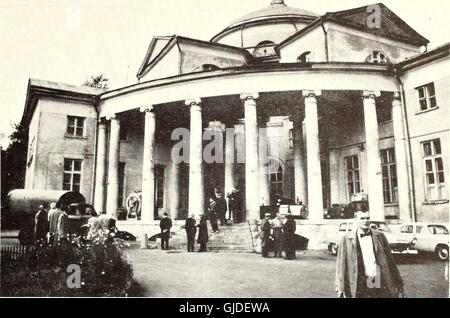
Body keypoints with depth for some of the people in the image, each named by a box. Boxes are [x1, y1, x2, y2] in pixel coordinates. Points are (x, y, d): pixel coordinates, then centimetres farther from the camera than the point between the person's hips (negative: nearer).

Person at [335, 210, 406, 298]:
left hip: (381, 287, 2)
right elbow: (341, 264, -2)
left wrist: (399, 285, 9)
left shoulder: (380, 236, 9)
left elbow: (390, 261, 10)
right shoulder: (346, 239, 1)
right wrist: (340, 289, -10)